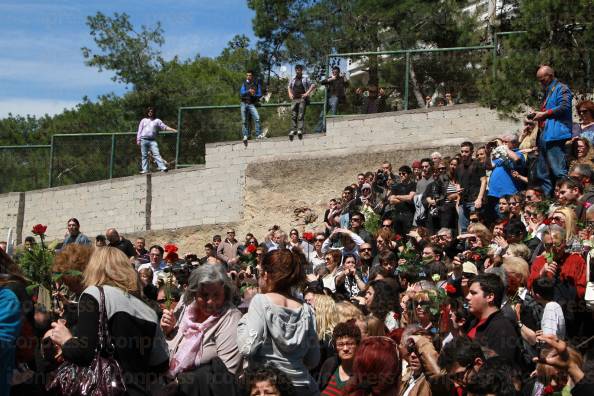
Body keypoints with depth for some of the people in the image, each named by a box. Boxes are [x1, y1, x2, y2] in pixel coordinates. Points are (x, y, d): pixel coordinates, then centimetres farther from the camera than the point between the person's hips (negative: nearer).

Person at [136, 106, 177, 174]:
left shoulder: (157, 121, 13)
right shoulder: (143, 120, 17)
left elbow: (164, 127, 5)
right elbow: (139, 130, 15)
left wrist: (172, 129, -8)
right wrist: (138, 139, 6)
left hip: (152, 140, -2)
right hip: (144, 140, 2)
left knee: (156, 154, -13)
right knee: (144, 155, 2)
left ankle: (163, 167, -22)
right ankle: (145, 169, 5)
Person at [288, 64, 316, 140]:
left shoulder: (305, 79, 5)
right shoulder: (293, 79, 16)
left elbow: (313, 85, 1)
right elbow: (289, 87, 32)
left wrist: (307, 93, -8)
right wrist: (290, 94, 13)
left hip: (302, 99, -4)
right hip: (294, 99, 4)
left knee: (301, 115, -11)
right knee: (293, 115, -5)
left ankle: (300, 130, -19)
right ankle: (293, 130, -6)